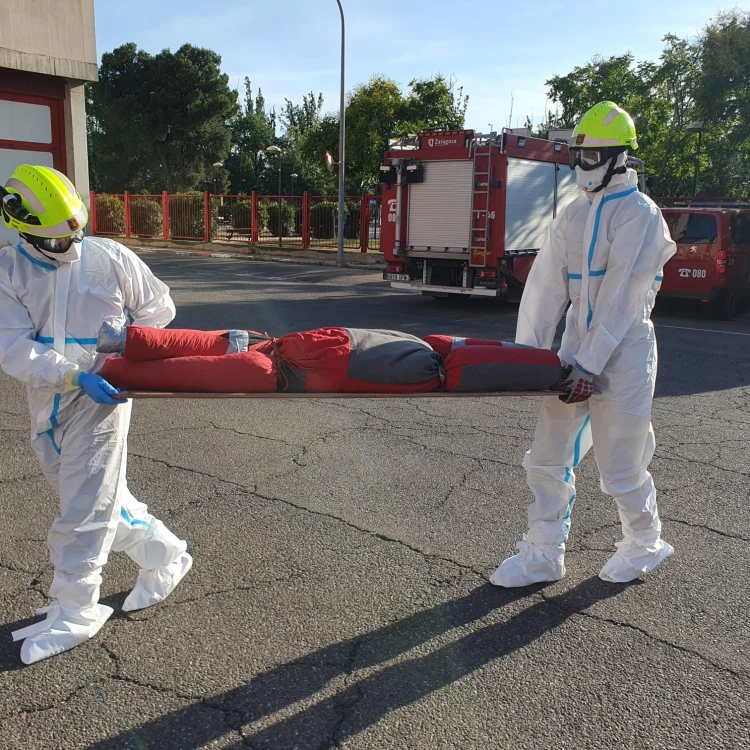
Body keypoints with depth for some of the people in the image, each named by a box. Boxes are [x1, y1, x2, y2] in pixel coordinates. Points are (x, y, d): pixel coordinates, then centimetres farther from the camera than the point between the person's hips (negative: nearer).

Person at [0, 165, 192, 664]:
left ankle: (74, 613, 11)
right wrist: (73, 376, -24)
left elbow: (159, 310, 6)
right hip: (48, 400, 5)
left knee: (84, 505, -2)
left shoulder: (109, 258, -7)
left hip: (102, 395, -4)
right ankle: (165, 555, 33)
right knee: (100, 494, 14)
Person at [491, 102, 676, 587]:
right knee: (548, 457, 8)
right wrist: (527, 352, -3)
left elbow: (622, 296, -18)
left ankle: (646, 545, 31)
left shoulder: (639, 214, -11)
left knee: (620, 466, 4)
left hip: (622, 355, -7)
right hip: (577, 351, 7)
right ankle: (543, 556, 21)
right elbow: (549, 283, 4)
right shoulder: (576, 215, 11)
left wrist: (591, 365, -22)